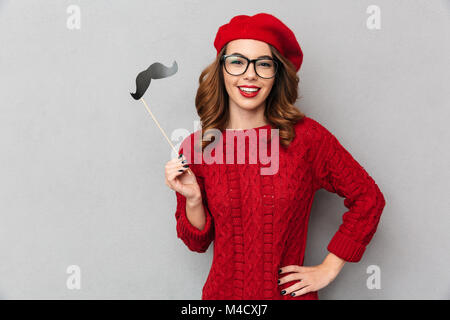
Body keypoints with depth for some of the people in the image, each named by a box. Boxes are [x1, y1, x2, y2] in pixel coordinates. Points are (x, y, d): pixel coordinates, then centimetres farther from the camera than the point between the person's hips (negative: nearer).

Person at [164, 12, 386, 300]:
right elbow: (197, 242, -1)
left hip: (290, 293, -1)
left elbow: (368, 198, -4)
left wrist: (328, 268, -5)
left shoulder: (306, 136, -13)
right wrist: (193, 200, -20)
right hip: (223, 292, 1)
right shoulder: (195, 148, -8)